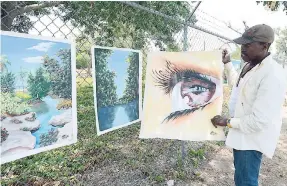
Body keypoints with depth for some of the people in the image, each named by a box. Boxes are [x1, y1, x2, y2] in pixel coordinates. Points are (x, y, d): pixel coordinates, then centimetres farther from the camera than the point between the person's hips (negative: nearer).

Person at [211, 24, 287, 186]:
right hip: (242, 132, 9)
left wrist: (227, 122, -20)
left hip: (252, 138, -9)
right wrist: (227, 63, 20)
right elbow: (238, 84, 25)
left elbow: (259, 120, -30)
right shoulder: (250, 66, 3)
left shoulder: (273, 76, -28)